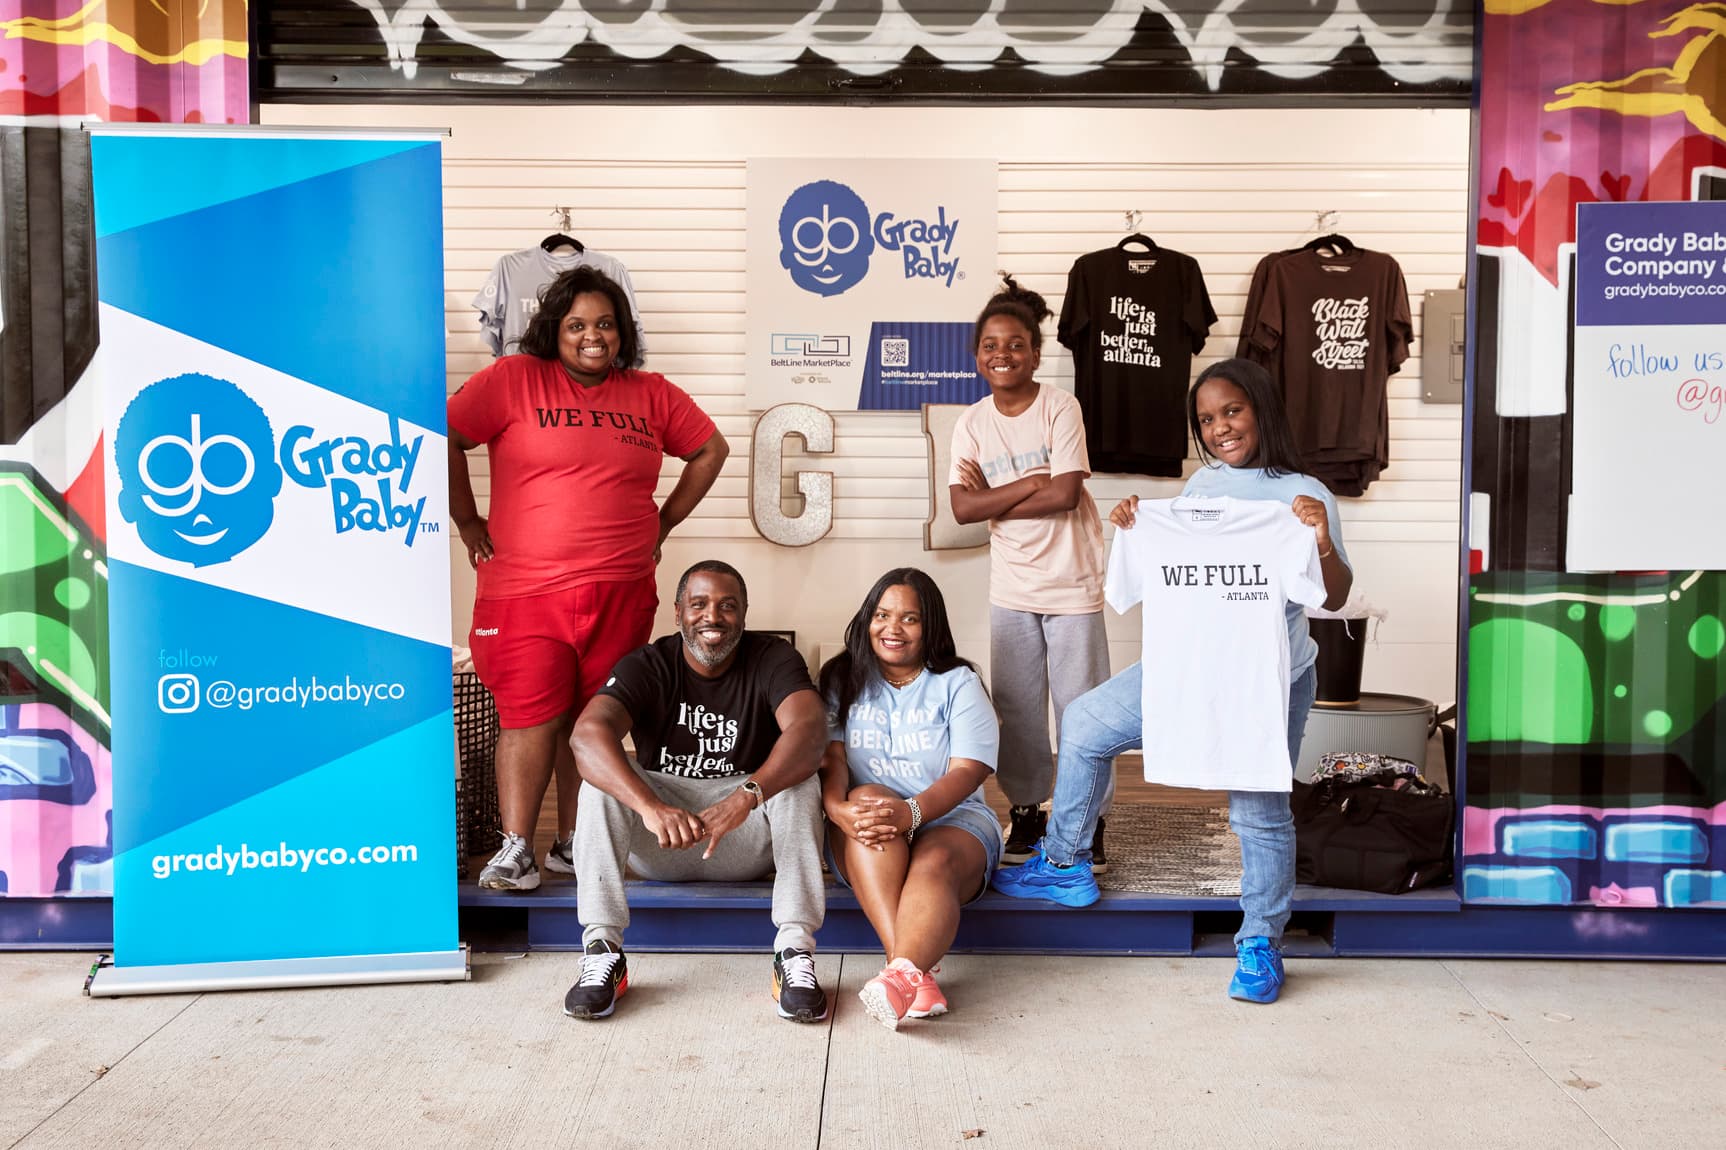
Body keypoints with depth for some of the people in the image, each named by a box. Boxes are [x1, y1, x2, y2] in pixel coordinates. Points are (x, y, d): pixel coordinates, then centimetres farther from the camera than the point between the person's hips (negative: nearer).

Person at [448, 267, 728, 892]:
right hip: (526, 589, -3)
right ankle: (515, 850, 3)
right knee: (530, 717, -6)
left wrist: (663, 522, 15)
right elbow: (444, 435, -3)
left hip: (622, 593, 3)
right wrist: (468, 521, -2)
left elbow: (710, 449, 22)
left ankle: (572, 845, 17)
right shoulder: (514, 378, 1)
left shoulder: (652, 394, 11)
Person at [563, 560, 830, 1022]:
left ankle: (796, 952, -30)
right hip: (659, 846, 1)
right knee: (603, 775, -23)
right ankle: (601, 950, -25)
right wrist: (650, 806, -46)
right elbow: (588, 733, -28)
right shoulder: (646, 666, -7)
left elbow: (810, 728, -28)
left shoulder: (772, 659, -8)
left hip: (751, 844, 0)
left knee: (798, 777, -26)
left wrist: (747, 797, -47)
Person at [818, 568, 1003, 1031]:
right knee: (869, 797, -34)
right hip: (862, 839, 1)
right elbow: (829, 758, -4)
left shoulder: (958, 684, 4)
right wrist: (838, 809, -28)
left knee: (934, 867, -35)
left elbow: (966, 771, -10)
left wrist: (911, 811, -30)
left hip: (951, 821, -1)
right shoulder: (842, 679, 10)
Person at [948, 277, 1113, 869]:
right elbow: (963, 507, -8)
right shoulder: (972, 423, 1)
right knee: (1016, 704, 11)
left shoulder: (1060, 408, -8)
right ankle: (1026, 809, 24)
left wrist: (994, 499, -12)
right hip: (1010, 588, 3)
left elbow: (1064, 495, -17)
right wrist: (1031, 484, -15)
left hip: (1071, 582, -3)